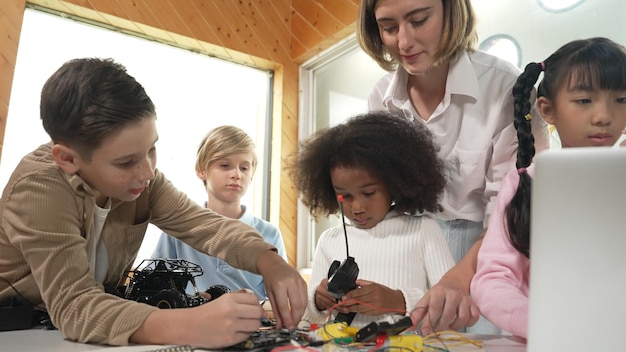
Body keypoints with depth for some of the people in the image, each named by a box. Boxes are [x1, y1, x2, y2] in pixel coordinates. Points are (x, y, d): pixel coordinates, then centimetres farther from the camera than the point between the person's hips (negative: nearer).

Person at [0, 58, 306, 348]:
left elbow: (204, 224, -12)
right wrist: (191, 326, -47)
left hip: (101, 309, 4)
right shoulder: (38, 188, -26)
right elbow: (73, 305, -33)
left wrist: (269, 262, -30)